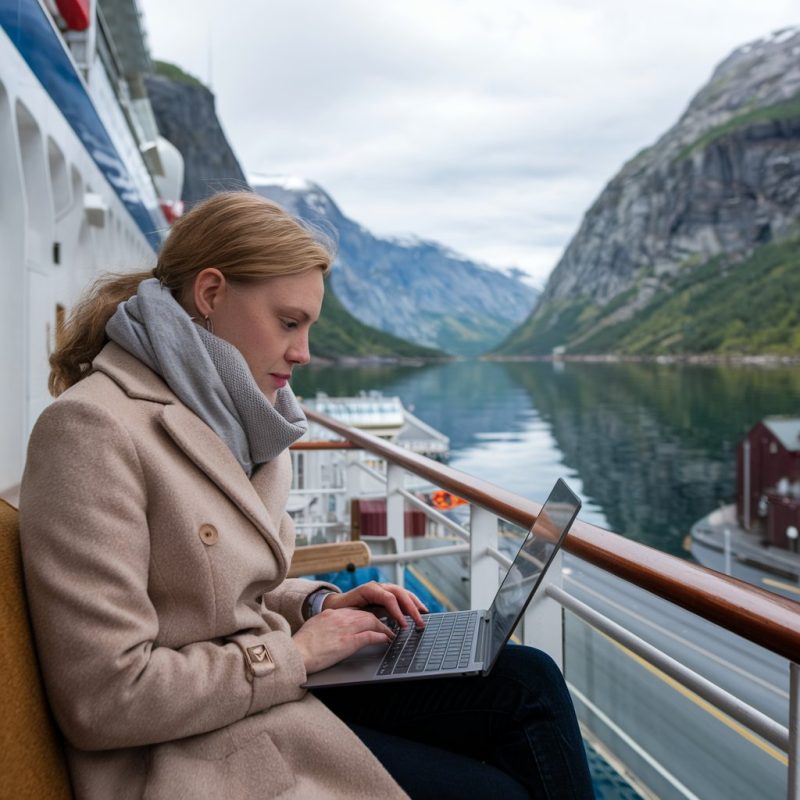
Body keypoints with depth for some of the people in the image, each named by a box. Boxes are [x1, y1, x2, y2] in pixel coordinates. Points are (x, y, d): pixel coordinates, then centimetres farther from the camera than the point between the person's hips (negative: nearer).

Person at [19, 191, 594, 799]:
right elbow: (104, 699, -23)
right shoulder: (93, 427, -20)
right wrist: (295, 651, -16)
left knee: (529, 681, -3)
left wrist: (317, 604, 1)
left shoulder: (227, 417, 8)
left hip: (276, 685, 8)